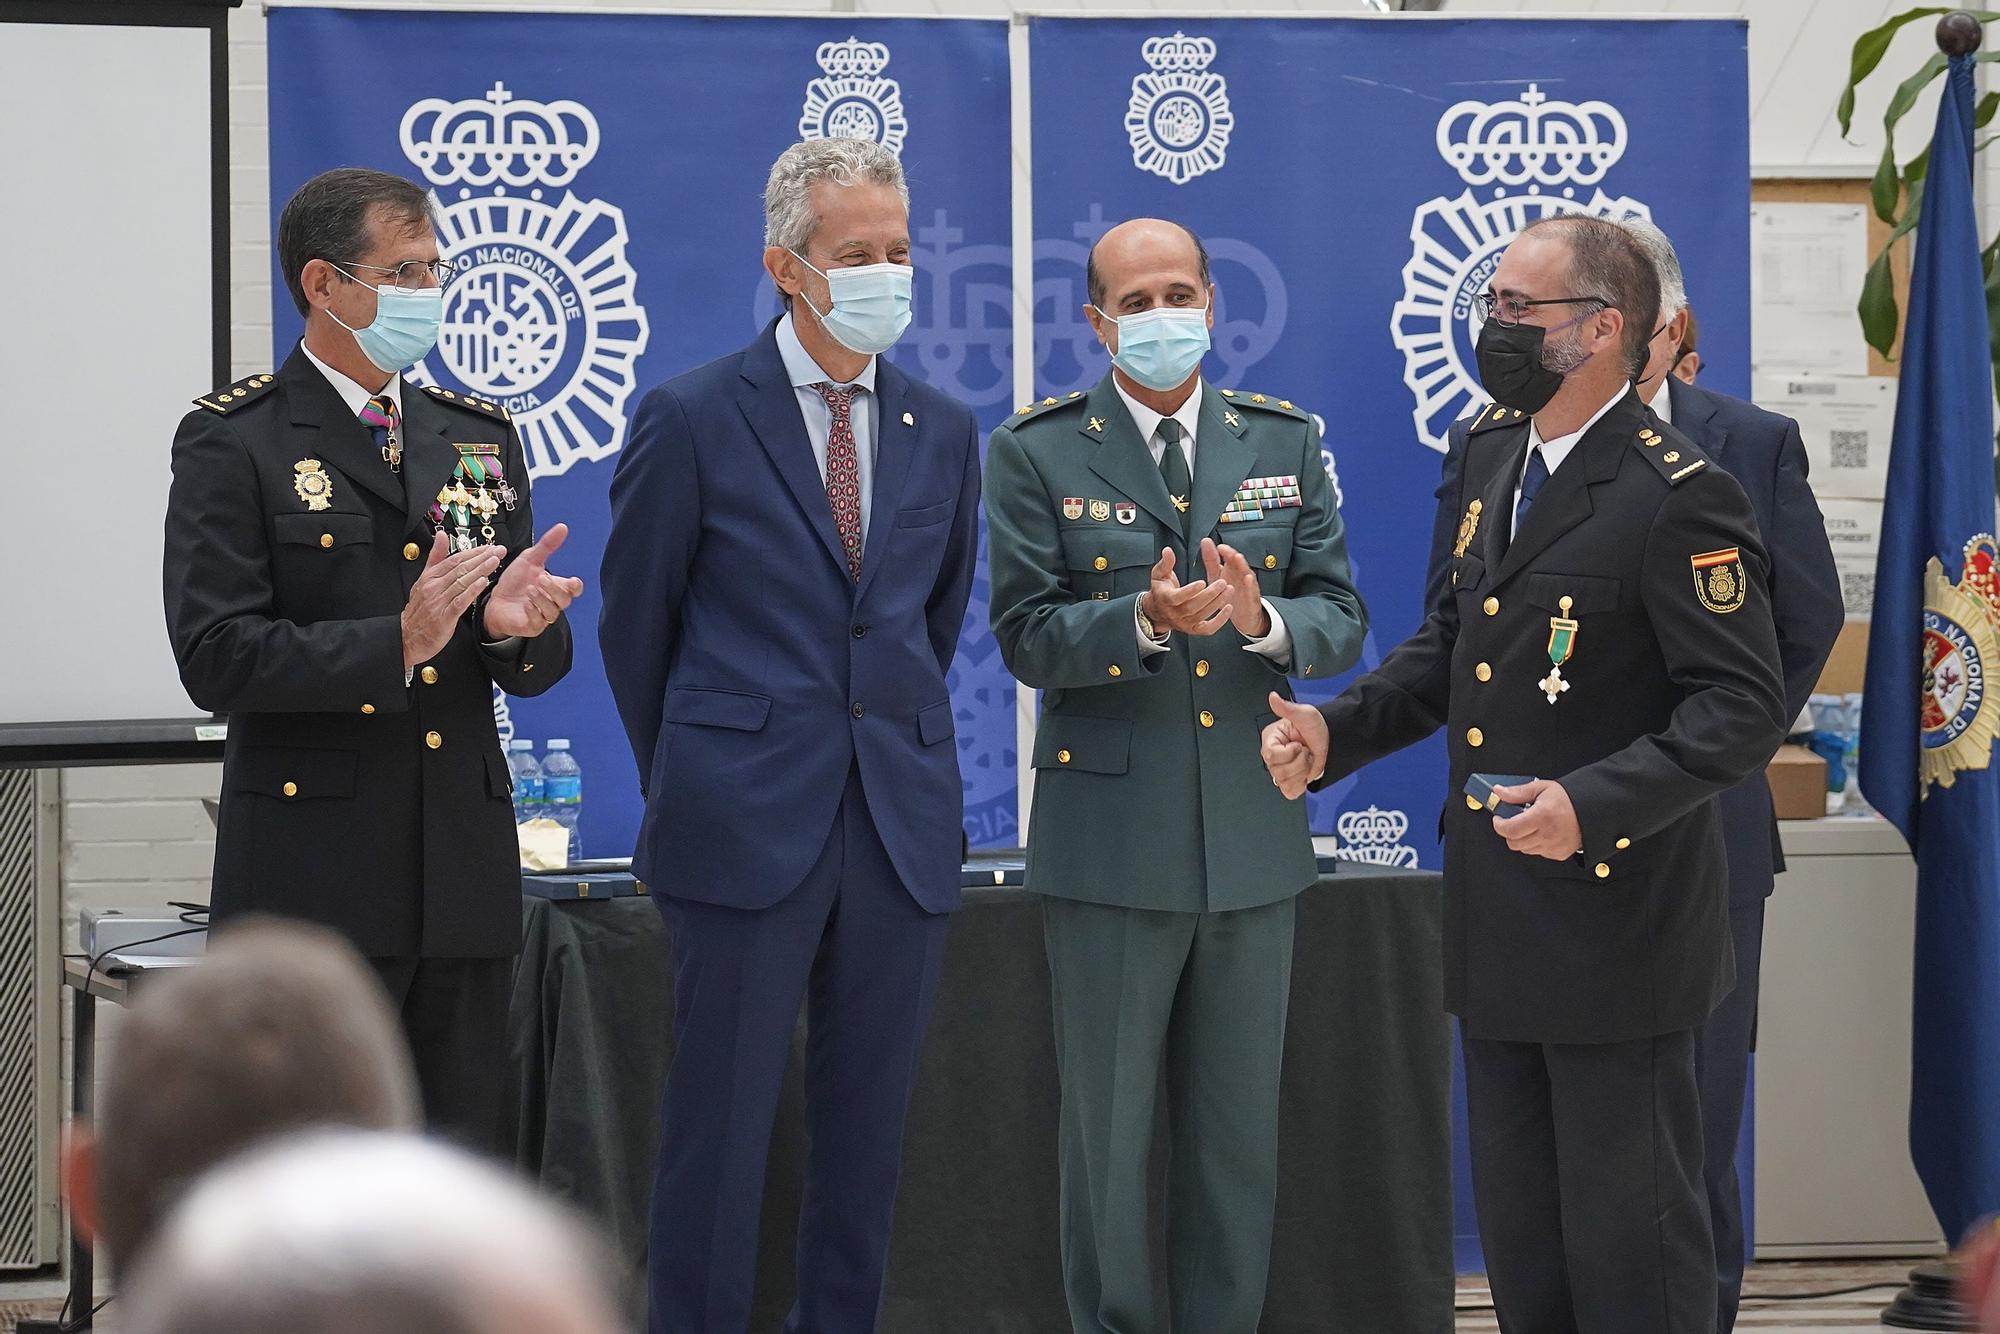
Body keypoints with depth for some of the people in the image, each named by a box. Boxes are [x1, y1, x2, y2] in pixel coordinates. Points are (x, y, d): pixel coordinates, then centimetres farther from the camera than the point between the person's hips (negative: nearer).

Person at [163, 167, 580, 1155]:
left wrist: (515, 628, -9)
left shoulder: (480, 436, 16)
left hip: (464, 876, 5)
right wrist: (394, 644, -23)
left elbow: (538, 666, 15)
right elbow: (217, 658, -12)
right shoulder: (233, 442, -1)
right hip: (311, 885, -5)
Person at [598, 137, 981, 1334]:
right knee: (720, 1134, -1)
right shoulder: (693, 421, -3)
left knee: (867, 1134, 7)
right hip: (748, 830, -4)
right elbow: (635, 621, 6)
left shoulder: (944, 431, 10)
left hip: (901, 829, 4)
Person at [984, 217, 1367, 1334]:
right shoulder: (1037, 454, -1)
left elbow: (1343, 620, 2)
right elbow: (1029, 637, -8)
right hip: (1110, 841, -3)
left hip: (1254, 834, 3)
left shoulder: (1289, 444, 7)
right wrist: (1149, 622, -25)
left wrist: (1263, 619, -20)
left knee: (1241, 1135, 9)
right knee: (1108, 1132, 5)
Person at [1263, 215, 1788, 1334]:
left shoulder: (1678, 497, -17)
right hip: (1500, 924, 9)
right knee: (1520, 1235, 16)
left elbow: (1743, 706, -20)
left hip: (1616, 929, -8)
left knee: (1629, 1237, 1)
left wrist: (1594, 804, -31)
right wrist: (1336, 730, 6)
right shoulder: (1495, 451, 10)